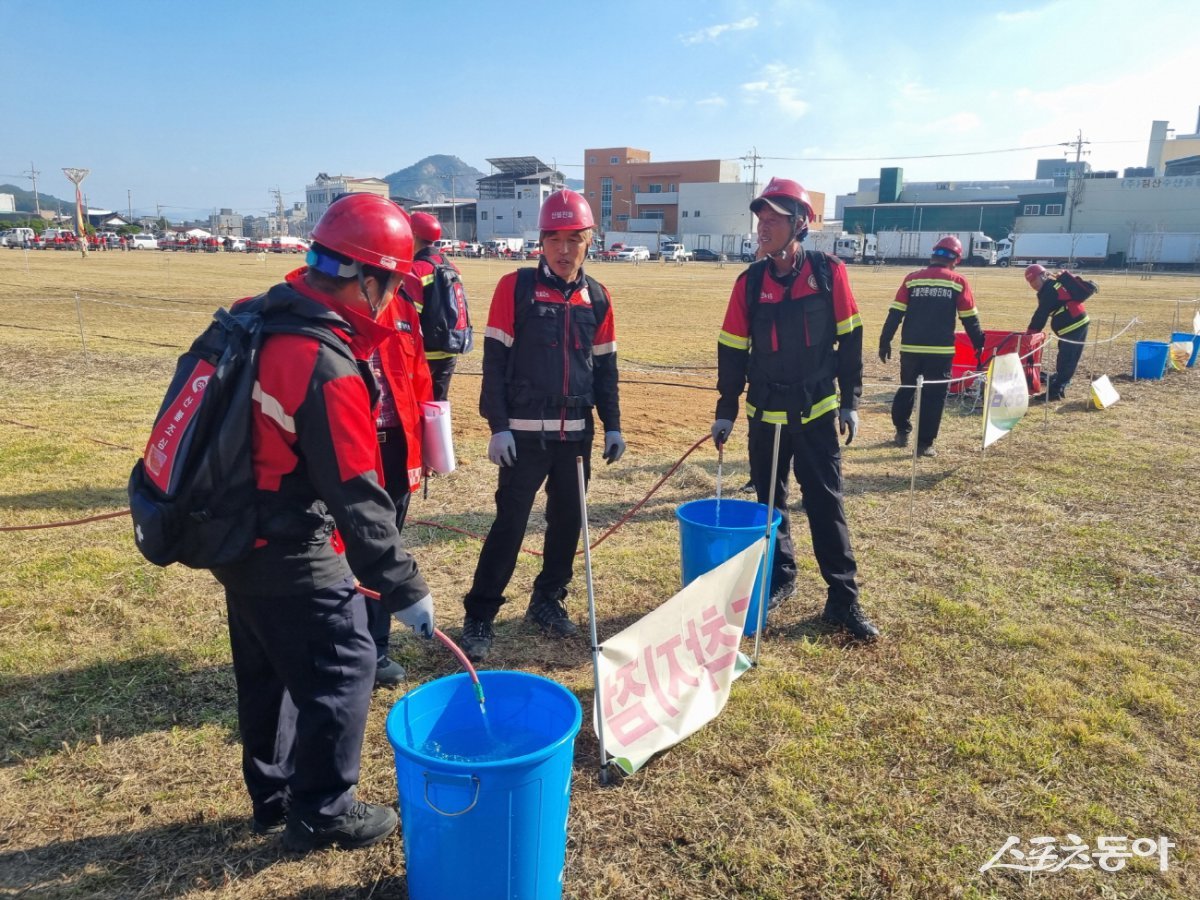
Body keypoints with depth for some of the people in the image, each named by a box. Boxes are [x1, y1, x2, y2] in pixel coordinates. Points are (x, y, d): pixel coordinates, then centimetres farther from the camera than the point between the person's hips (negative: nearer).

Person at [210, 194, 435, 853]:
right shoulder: (329, 371, -27)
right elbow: (358, 500, -25)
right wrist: (404, 589, -17)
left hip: (239, 538, 9)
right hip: (292, 558, -9)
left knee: (267, 671, 22)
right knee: (343, 668, 7)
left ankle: (273, 795, 39)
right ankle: (321, 813, 22)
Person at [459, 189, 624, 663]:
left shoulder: (597, 296, 7)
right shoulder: (516, 287, -5)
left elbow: (605, 367, 13)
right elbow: (495, 361, -7)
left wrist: (612, 424, 9)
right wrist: (498, 425, -13)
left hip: (576, 432, 5)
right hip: (524, 432, -4)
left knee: (569, 520, 11)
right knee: (510, 524, -3)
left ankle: (547, 601, 30)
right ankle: (479, 616, 8)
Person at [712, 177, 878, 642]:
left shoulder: (829, 272, -6)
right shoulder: (750, 281, -3)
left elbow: (849, 340, 0)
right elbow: (732, 351, 3)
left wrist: (850, 401, -1)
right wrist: (726, 411, 3)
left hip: (817, 412, -2)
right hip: (765, 414, 2)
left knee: (826, 504, 2)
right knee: (769, 501, 11)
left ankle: (843, 598, 10)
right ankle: (779, 578, 29)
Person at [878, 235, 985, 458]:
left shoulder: (912, 279, 3)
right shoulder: (958, 282, -1)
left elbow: (895, 314, 1)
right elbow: (970, 320, 1)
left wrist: (885, 342, 7)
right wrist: (980, 346, 11)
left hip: (910, 348, 2)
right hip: (940, 351, -2)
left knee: (906, 389, 20)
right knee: (933, 396, 4)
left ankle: (902, 432, 30)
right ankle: (925, 443, 5)